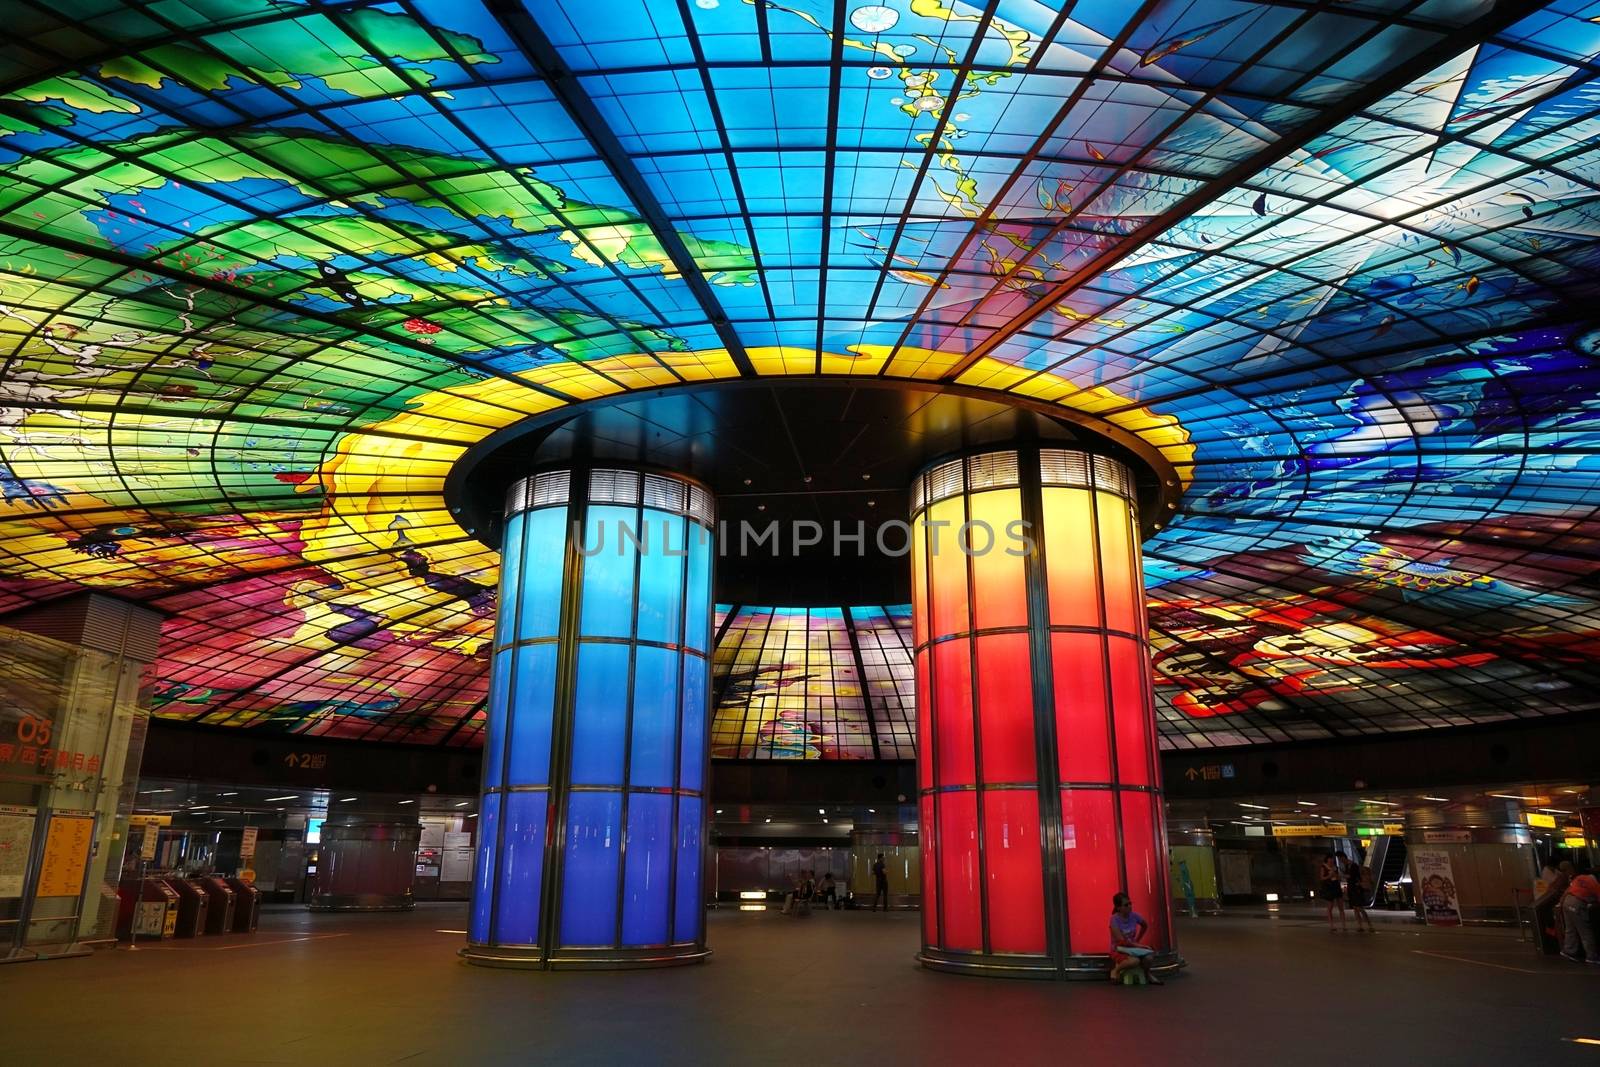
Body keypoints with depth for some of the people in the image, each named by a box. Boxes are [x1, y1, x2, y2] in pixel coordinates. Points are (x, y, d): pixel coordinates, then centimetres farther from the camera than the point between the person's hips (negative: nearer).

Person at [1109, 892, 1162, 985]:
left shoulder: (1134, 916, -5)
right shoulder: (1114, 919, -20)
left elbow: (1145, 926, 16)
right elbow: (1121, 940, -23)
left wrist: (1137, 941, 8)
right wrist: (1138, 945, -24)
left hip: (1132, 948, 5)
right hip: (1119, 949, -5)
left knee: (1149, 956, -26)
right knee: (1134, 961, -36)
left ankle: (1147, 975, 7)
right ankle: (1116, 970, -6)